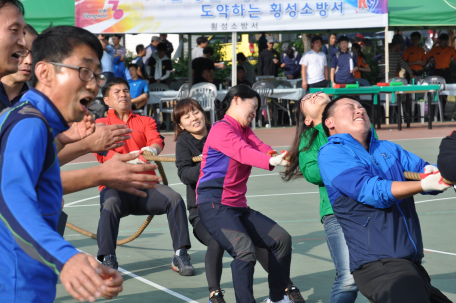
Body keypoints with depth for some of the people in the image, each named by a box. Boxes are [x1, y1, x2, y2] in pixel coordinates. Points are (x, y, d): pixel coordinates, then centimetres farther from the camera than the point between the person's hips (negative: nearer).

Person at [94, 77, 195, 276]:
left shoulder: (146, 121, 20)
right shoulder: (101, 124, 12)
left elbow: (157, 140, -2)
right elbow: (104, 151, -8)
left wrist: (152, 150, -29)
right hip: (116, 186, -2)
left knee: (174, 198, -24)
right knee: (110, 205, -35)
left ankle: (180, 256, -19)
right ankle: (107, 260, -32)